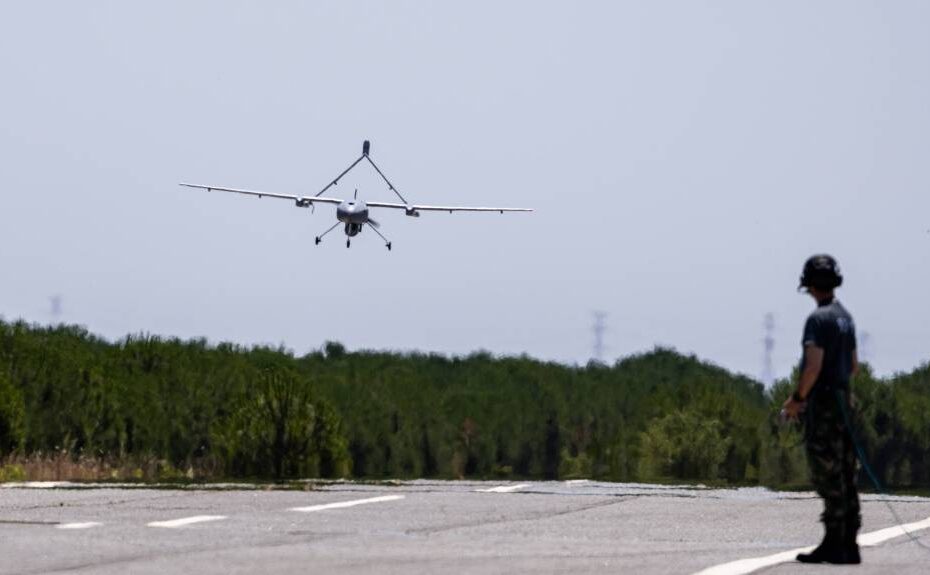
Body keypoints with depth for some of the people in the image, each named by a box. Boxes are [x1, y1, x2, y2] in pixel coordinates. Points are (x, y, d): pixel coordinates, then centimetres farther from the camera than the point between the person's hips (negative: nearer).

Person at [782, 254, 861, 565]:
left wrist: (798, 398, -11)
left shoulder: (818, 319, -14)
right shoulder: (845, 317, 15)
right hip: (843, 402, 9)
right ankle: (848, 544, 10)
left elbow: (813, 366, -21)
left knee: (827, 475, -8)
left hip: (822, 404, -9)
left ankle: (834, 544, -9)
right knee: (845, 475, 9)